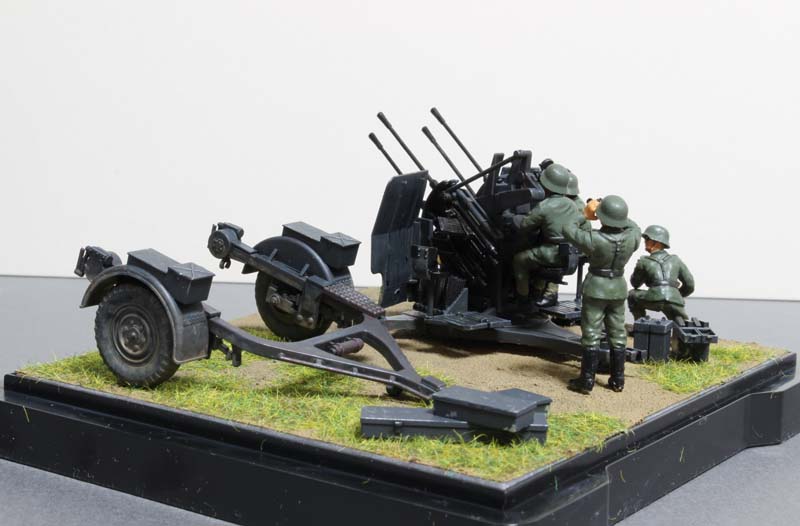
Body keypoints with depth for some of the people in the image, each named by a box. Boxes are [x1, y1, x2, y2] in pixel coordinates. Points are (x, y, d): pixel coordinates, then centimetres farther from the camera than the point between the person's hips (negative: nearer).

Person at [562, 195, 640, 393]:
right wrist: (618, 216, 7)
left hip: (596, 288, -4)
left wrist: (585, 215, 1)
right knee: (617, 334, 14)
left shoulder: (595, 239, -23)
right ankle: (617, 380, 20)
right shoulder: (632, 237, -11)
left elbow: (568, 230, -12)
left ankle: (586, 381, 4)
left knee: (591, 335, 2)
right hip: (619, 288, 4)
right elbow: (634, 227, 13)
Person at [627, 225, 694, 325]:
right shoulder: (675, 260, 21)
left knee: (632, 294, 27)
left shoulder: (644, 261, 14)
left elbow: (635, 283, 28)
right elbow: (690, 285, 21)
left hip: (654, 300, -2)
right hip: (674, 303, 2)